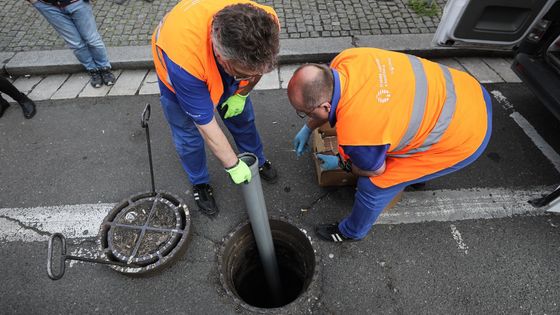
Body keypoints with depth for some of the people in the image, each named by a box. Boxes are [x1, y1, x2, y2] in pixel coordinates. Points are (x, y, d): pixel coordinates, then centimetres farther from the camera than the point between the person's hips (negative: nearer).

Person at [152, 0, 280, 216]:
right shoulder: (185, 57, -47)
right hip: (179, 76, -3)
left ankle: (258, 161, 39)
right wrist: (233, 166, -23)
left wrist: (241, 94, -5)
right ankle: (199, 183, 31)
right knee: (188, 136, 3)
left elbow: (259, 62, -9)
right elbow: (206, 125, -34)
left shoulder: (266, 23, -36)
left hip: (225, 71, 4)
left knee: (242, 117, 13)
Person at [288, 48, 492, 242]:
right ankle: (420, 174, 63)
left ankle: (351, 232, 27)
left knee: (374, 184, -1)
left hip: (465, 137, -7)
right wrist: (308, 129, 14)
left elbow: (375, 170, -12)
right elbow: (331, 99, 7)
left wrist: (339, 164, 4)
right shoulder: (347, 59, -16)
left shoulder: (355, 133, -35)